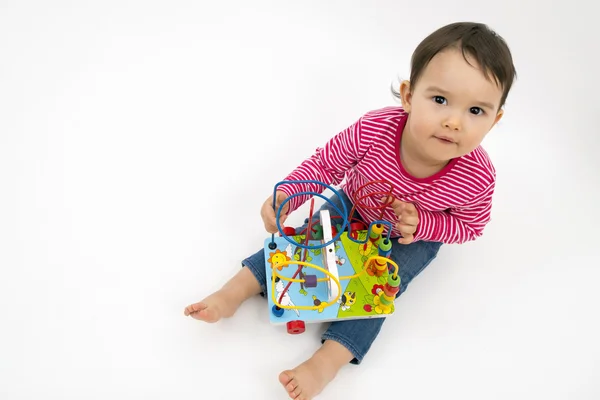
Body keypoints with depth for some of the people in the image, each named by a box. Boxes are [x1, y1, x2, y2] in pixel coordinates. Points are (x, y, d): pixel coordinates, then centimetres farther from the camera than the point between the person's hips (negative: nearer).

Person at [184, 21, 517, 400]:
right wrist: (285, 196, -36)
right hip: (352, 206, 2)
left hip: (413, 237, -1)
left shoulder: (477, 178, -35)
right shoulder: (373, 130, -38)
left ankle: (326, 363, -12)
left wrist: (422, 223, -33)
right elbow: (325, 164, -20)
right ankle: (235, 292, 5)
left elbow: (470, 226, -13)